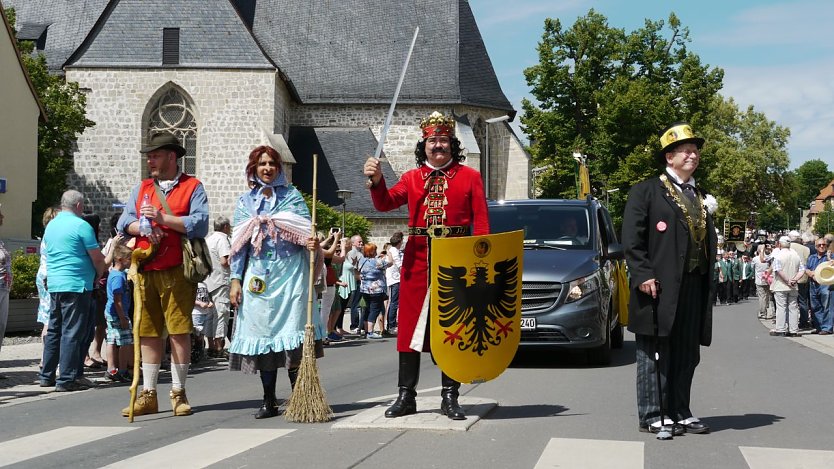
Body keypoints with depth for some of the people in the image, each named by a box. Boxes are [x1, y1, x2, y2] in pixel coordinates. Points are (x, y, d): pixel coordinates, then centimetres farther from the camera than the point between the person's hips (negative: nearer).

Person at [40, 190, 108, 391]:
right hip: (76, 285, -8)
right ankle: (67, 379, -5)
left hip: (54, 284, 8)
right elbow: (98, 258, -10)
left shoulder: (50, 225, 13)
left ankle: (47, 375, 18)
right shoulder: (81, 226, -10)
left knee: (53, 330, 14)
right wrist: (100, 274, 11)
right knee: (73, 332, -5)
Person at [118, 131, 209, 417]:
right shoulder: (141, 188, 20)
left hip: (176, 271, -4)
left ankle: (178, 393, 6)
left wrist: (163, 218, -15)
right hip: (145, 270, 4)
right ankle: (148, 395, 12)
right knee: (148, 332, 6)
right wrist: (144, 227, -10)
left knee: (179, 331, -3)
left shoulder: (192, 187, 5)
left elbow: (200, 224, -9)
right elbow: (124, 223, 10)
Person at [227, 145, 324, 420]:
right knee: (263, 332, 2)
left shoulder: (292, 196, 8)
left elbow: (306, 231, 3)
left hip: (290, 273, -2)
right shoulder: (245, 202, 12)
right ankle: (269, 402, 8)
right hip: (259, 277, 2)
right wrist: (236, 279, 3)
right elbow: (239, 244, 10)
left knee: (292, 332, -8)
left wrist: (312, 243, -21)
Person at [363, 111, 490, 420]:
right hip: (417, 259, 2)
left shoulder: (469, 177, 7)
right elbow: (386, 203, -2)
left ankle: (450, 397, 10)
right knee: (410, 324, 2)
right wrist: (376, 180, -22)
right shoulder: (412, 178, 13)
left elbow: (481, 220, 2)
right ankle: (406, 396, 8)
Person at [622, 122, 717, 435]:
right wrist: (643, 275, -15)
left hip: (693, 289, 7)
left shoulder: (700, 197, 20)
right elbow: (631, 239, -7)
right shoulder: (646, 191, 0)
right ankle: (650, 416, 2)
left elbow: (709, 241, 22)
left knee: (686, 355, 10)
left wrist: (708, 275, 11)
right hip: (659, 288, -7)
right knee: (653, 353, -2)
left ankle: (679, 412, 19)